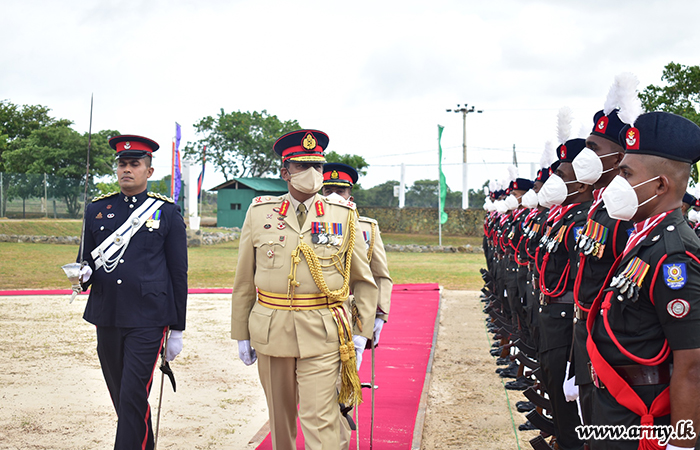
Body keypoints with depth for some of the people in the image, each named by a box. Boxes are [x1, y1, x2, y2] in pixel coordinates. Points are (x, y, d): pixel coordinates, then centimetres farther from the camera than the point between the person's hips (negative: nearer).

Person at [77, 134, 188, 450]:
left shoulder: (167, 213, 0)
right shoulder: (97, 209, 9)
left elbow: (178, 273, 1)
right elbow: (87, 259, 15)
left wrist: (177, 330, 0)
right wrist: (85, 274, -11)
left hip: (148, 320, -4)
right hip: (107, 318, 4)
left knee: (134, 397, -10)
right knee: (122, 398, 14)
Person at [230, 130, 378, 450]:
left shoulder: (344, 215, 3)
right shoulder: (259, 213, 5)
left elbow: (364, 280, 8)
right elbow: (244, 281, 9)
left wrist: (361, 334, 1)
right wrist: (241, 335, 8)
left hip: (323, 334, -2)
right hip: (271, 331, 2)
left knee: (319, 418, -7)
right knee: (280, 414, 14)